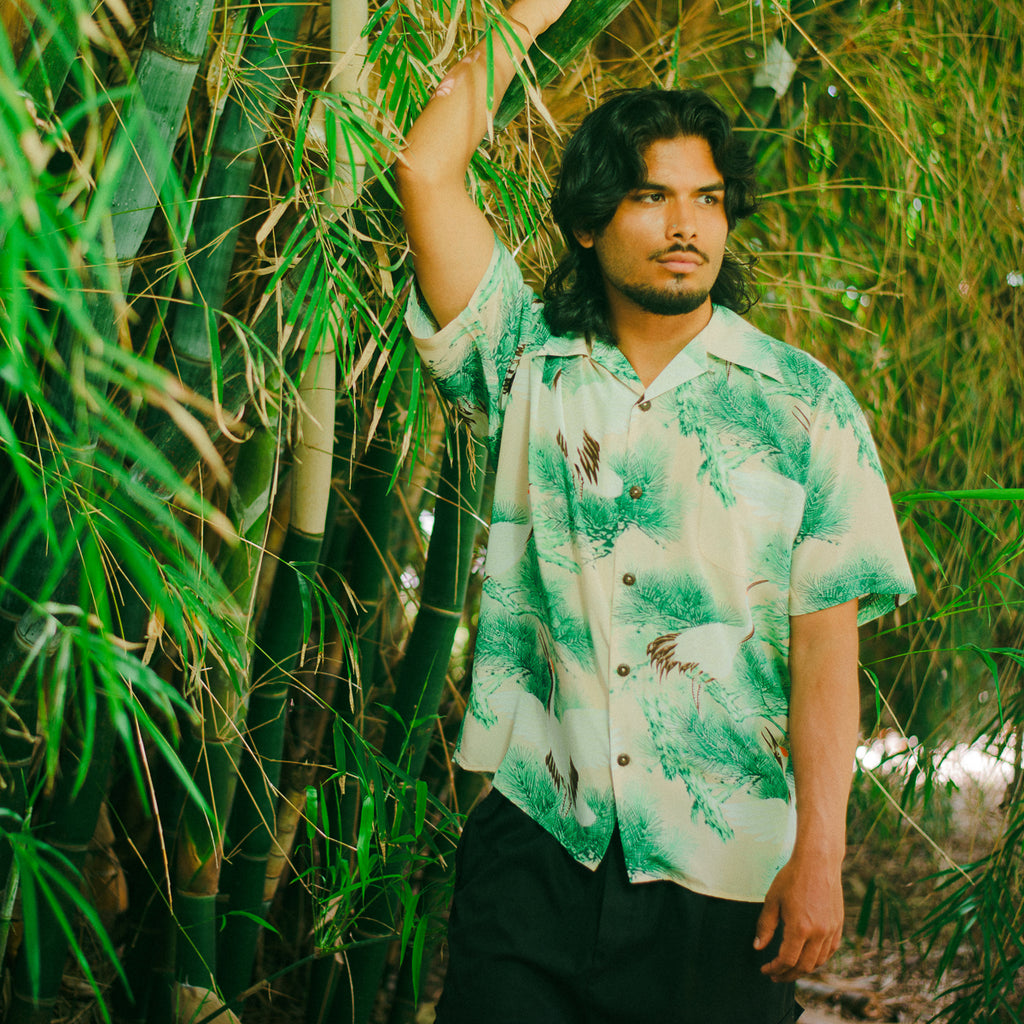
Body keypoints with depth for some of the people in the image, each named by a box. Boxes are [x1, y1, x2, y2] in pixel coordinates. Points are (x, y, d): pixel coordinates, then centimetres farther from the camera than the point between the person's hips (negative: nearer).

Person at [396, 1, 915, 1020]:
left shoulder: (805, 407, 2)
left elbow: (826, 641, -2)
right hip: (534, 835, 1)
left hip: (724, 872, 0)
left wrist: (818, 857, -8)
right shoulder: (528, 367, 5)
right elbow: (427, 171, -2)